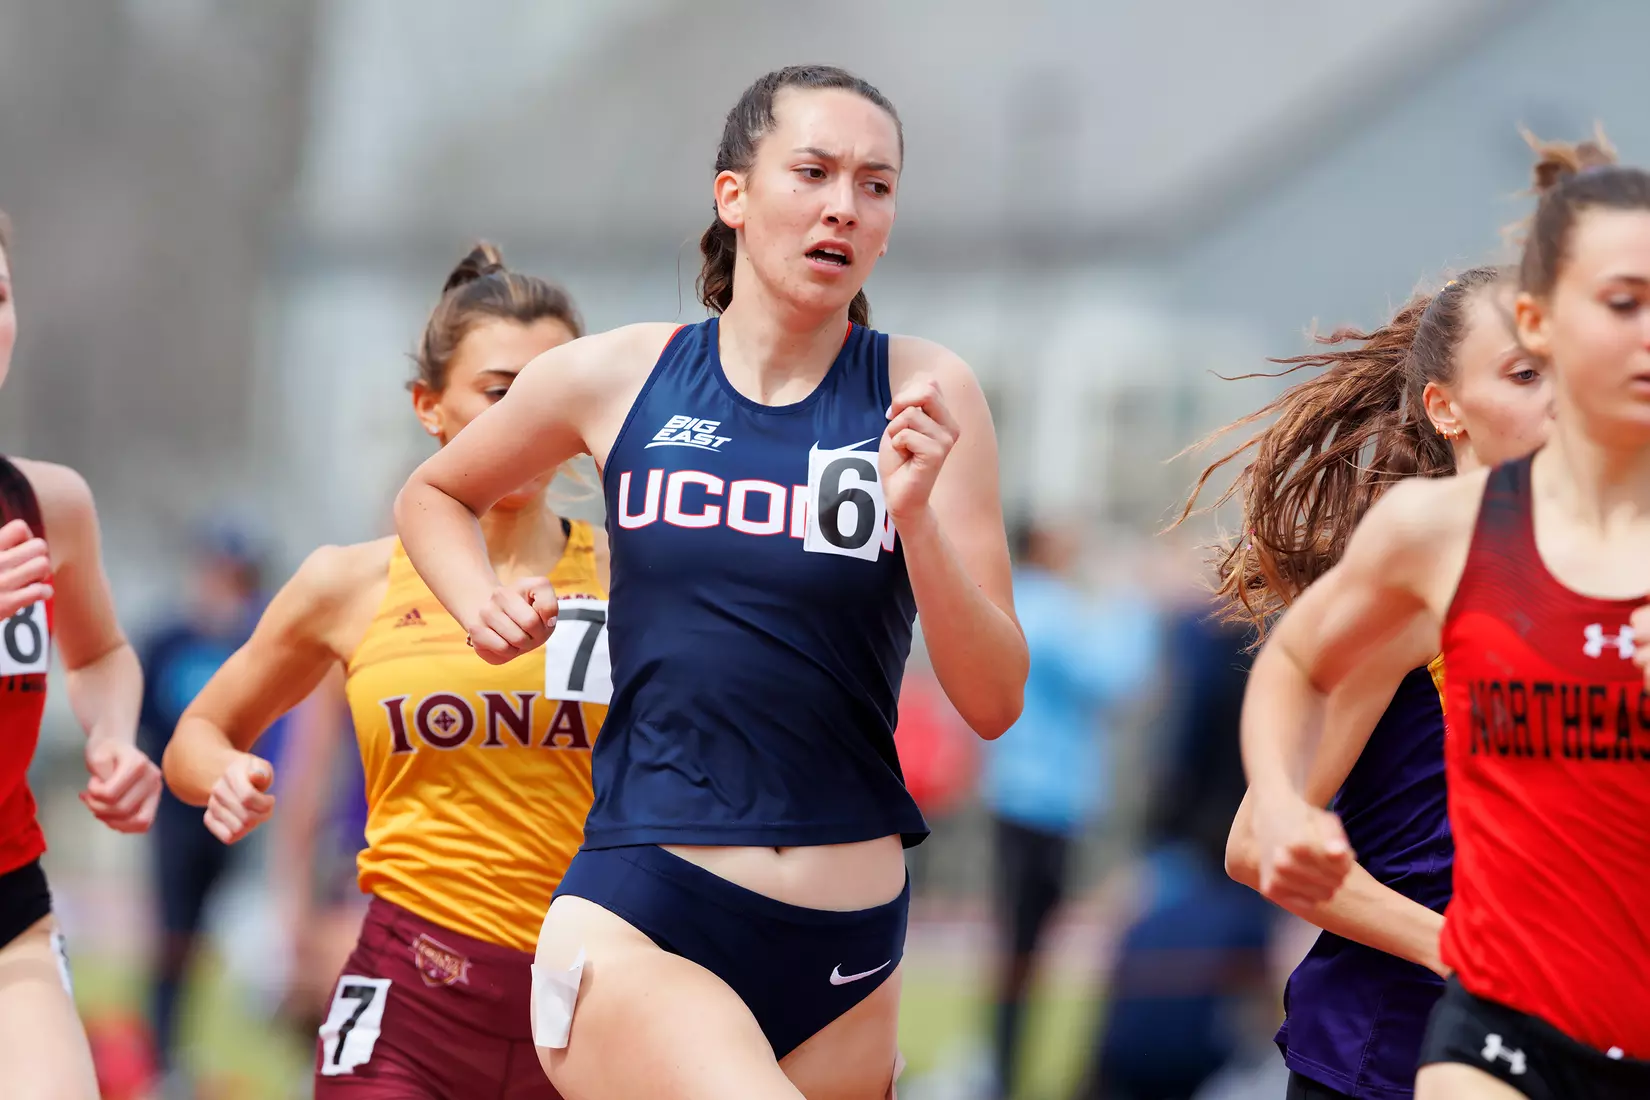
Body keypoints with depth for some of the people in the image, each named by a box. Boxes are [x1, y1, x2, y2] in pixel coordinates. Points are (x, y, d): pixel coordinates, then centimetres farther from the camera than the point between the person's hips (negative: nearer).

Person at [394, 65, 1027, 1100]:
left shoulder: (923, 393, 1)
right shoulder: (618, 376, 3)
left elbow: (995, 700, -2)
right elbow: (433, 496, 24)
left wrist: (917, 518, -16)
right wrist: (484, 606, 5)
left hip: (847, 951, 2)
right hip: (637, 930, -2)